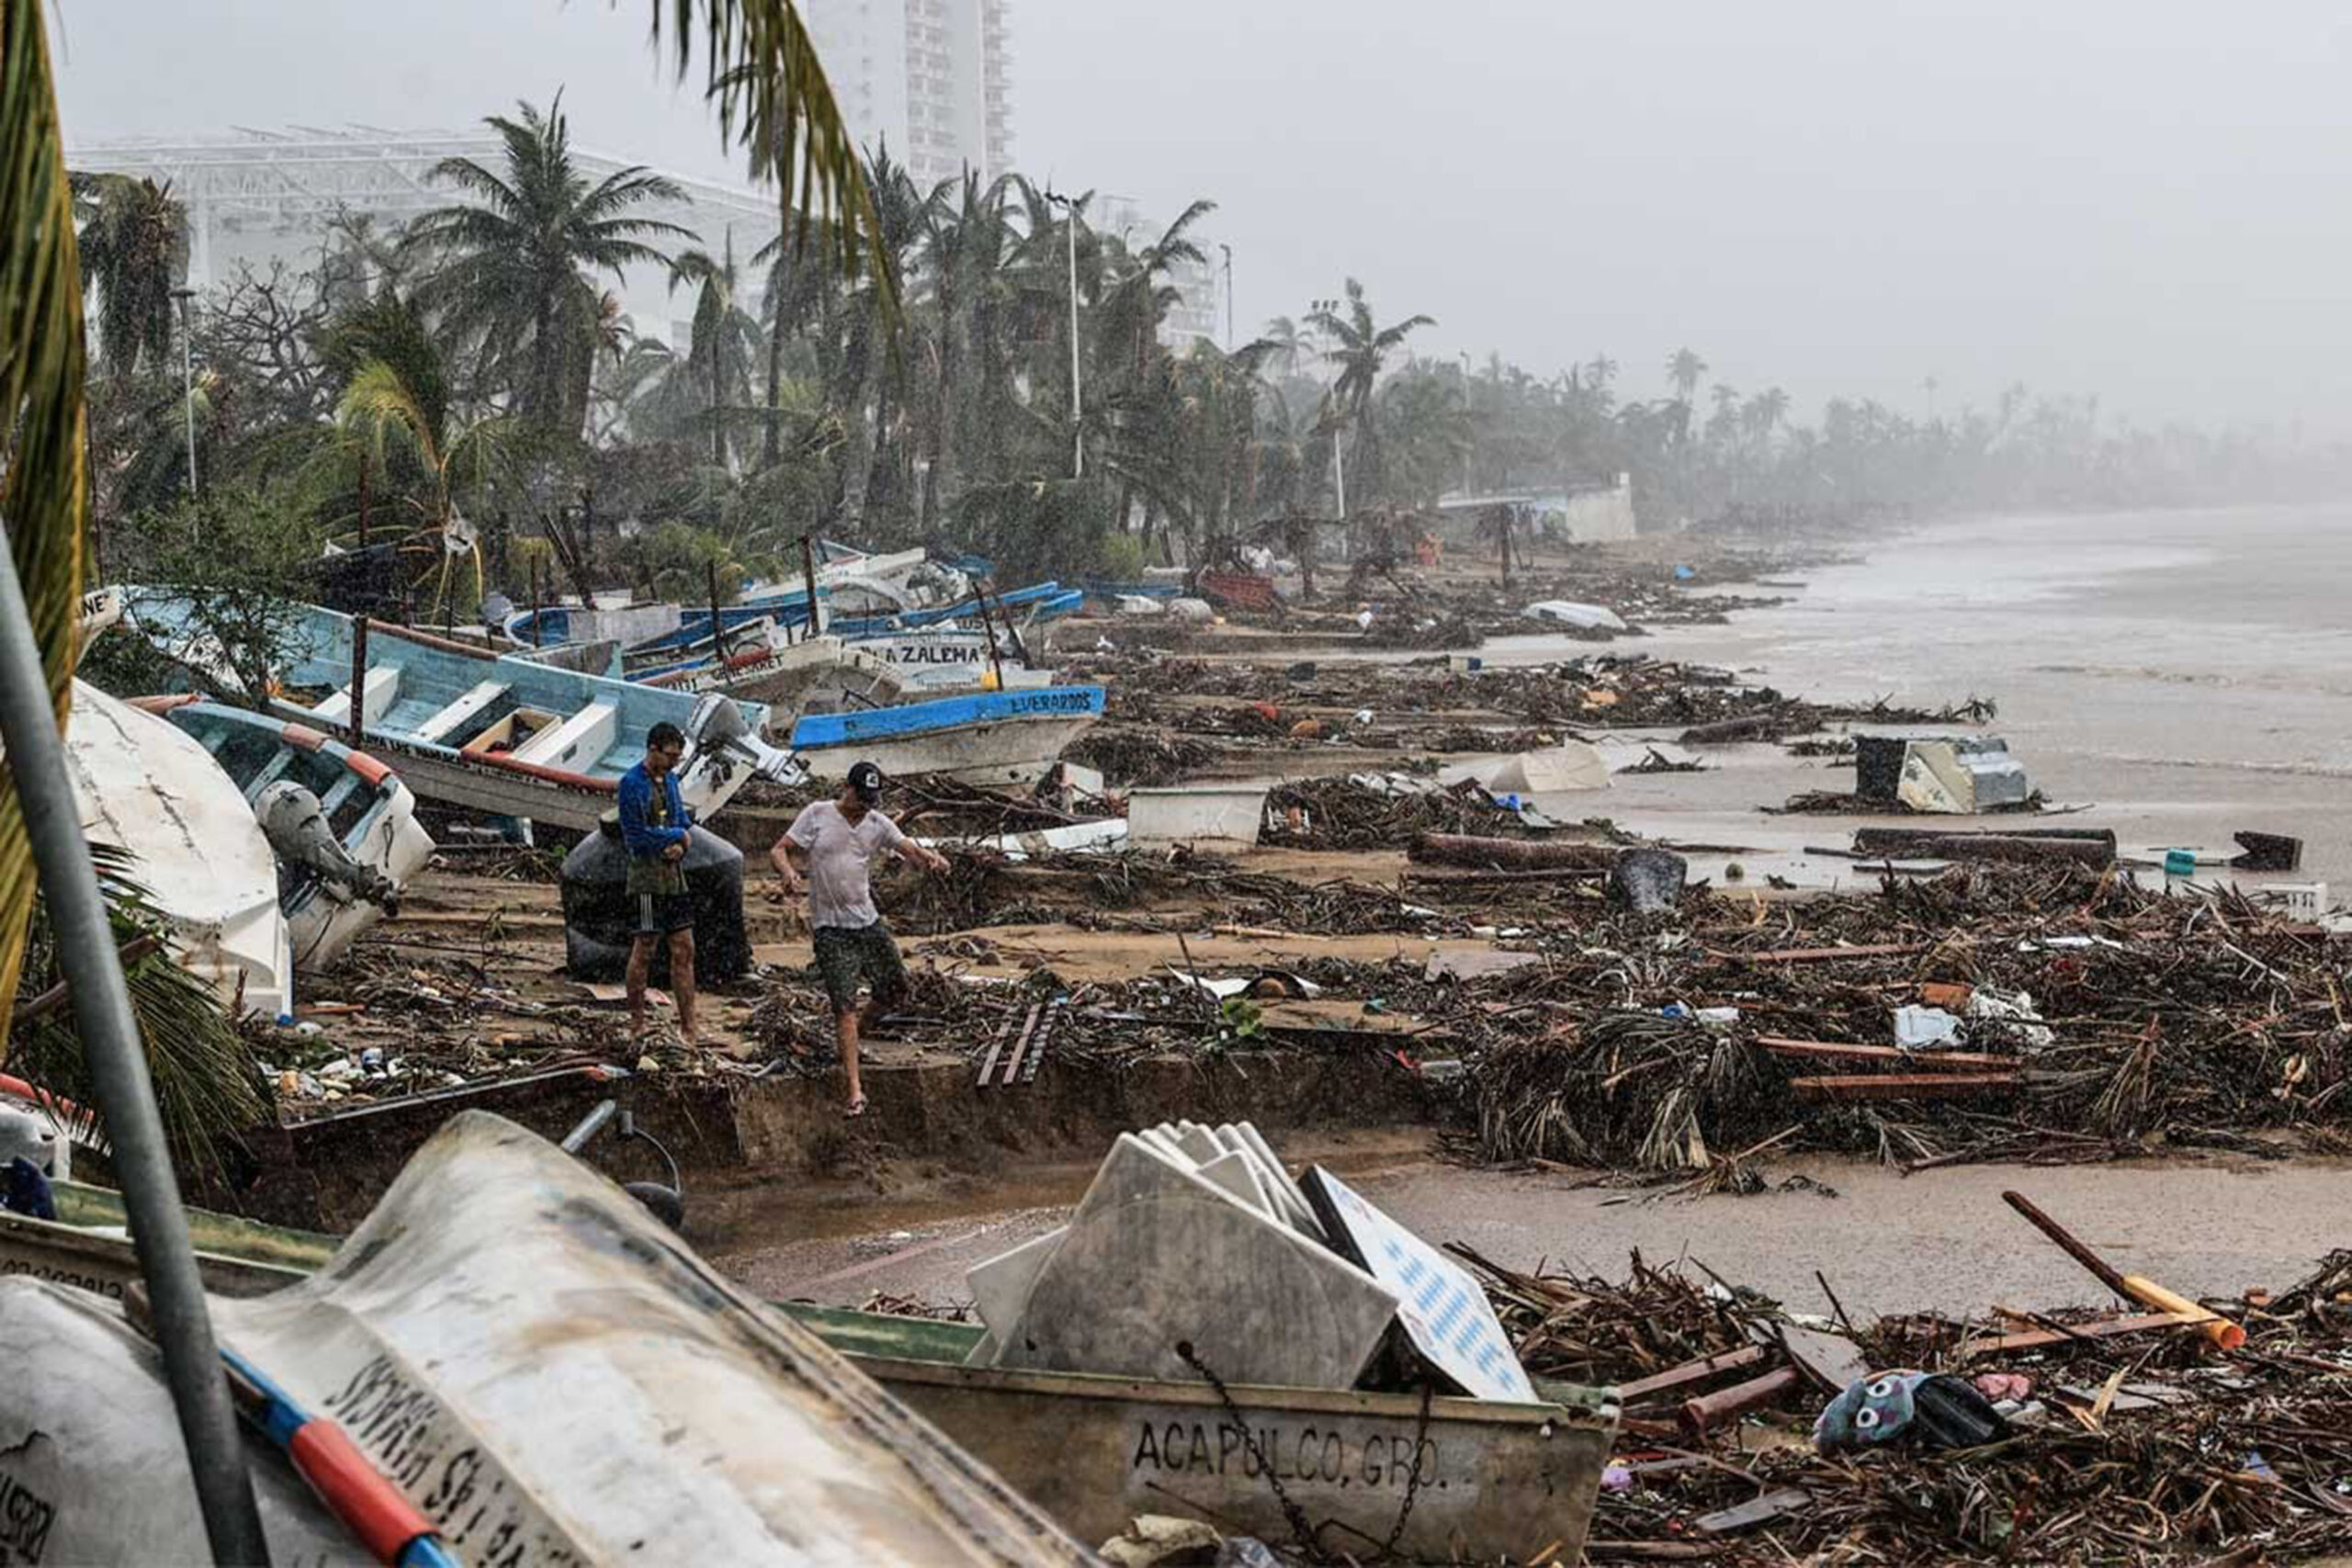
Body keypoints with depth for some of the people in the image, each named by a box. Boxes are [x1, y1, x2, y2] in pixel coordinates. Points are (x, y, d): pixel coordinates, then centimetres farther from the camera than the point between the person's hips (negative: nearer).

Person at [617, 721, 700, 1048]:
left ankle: (688, 1027, 7)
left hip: (674, 874, 7)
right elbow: (636, 836, -16)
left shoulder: (670, 779, 13)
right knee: (644, 950, -1)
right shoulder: (632, 783, -11)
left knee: (684, 950, 5)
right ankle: (636, 1024, 9)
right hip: (647, 876, -7)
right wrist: (678, 835, -5)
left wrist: (680, 846, -6)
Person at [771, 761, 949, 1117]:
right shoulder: (817, 814, -5)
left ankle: (852, 1036, 35)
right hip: (830, 927, -5)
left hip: (868, 921, 5)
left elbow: (910, 850, -2)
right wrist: (788, 871, -29)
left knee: (895, 988, 8)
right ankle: (854, 1089, -9)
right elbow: (778, 850, -6)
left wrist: (931, 858, -26)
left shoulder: (877, 824, 5)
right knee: (844, 1006, -10)